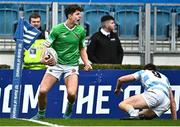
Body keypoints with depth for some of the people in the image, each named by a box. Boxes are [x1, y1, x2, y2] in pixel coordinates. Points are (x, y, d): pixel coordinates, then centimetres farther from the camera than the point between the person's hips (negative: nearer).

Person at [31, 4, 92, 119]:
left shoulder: (81, 31, 3)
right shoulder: (57, 29, -7)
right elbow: (46, 46, -5)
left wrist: (86, 63, 5)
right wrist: (44, 58, -25)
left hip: (72, 65, 1)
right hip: (56, 64, -1)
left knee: (71, 93, -22)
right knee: (43, 91, -13)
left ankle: (69, 109, 14)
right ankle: (41, 114, 14)